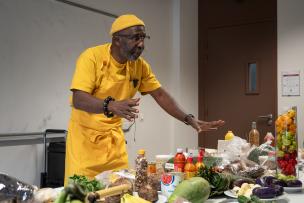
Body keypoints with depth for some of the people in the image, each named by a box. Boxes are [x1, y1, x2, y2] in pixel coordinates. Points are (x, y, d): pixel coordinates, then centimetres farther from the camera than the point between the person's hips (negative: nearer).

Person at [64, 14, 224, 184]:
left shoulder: (140, 65, -3)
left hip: (113, 136, 5)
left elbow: (160, 95, 3)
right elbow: (78, 100, -28)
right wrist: (111, 105, -48)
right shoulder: (92, 57, -19)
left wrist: (190, 119, -9)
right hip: (85, 134, -4)